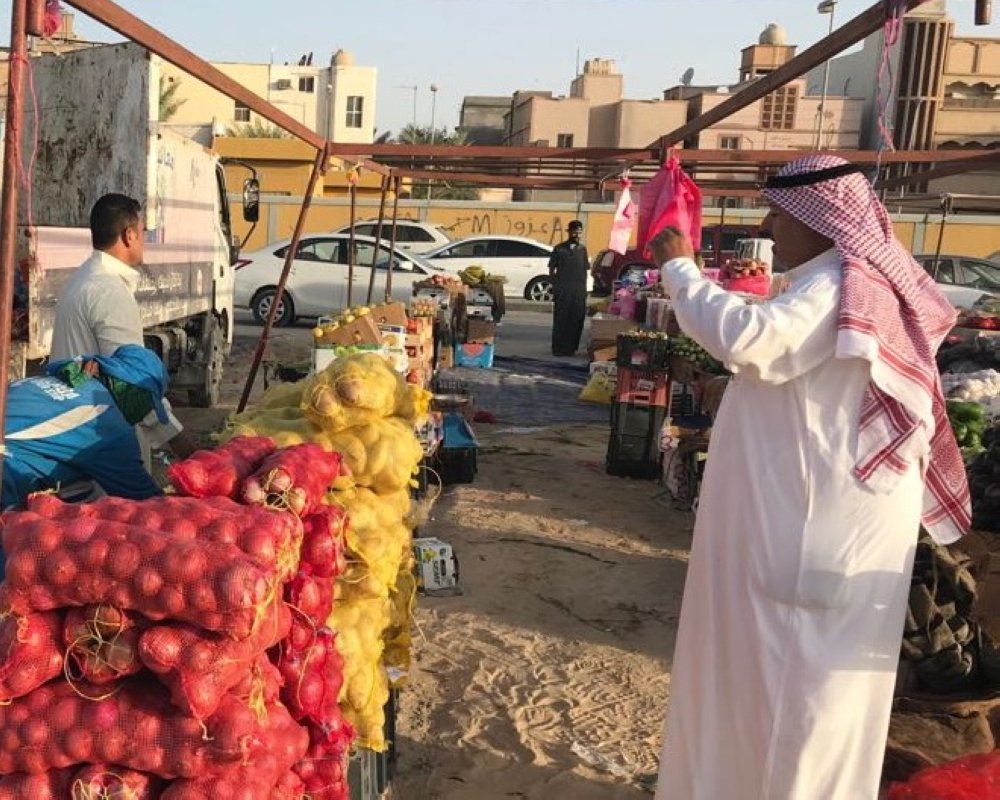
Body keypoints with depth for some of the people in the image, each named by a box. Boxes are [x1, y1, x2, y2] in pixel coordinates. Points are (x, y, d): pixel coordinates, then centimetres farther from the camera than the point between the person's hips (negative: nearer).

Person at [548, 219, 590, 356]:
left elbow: (585, 271, 14)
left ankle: (571, 347, 11)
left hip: (579, 292, 3)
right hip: (562, 291, -3)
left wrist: (584, 289, 6)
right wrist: (555, 286, -5)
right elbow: (551, 270, 5)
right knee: (561, 319, -2)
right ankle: (558, 348, 2)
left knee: (576, 320, 3)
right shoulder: (559, 249, 3)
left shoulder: (582, 249, 11)